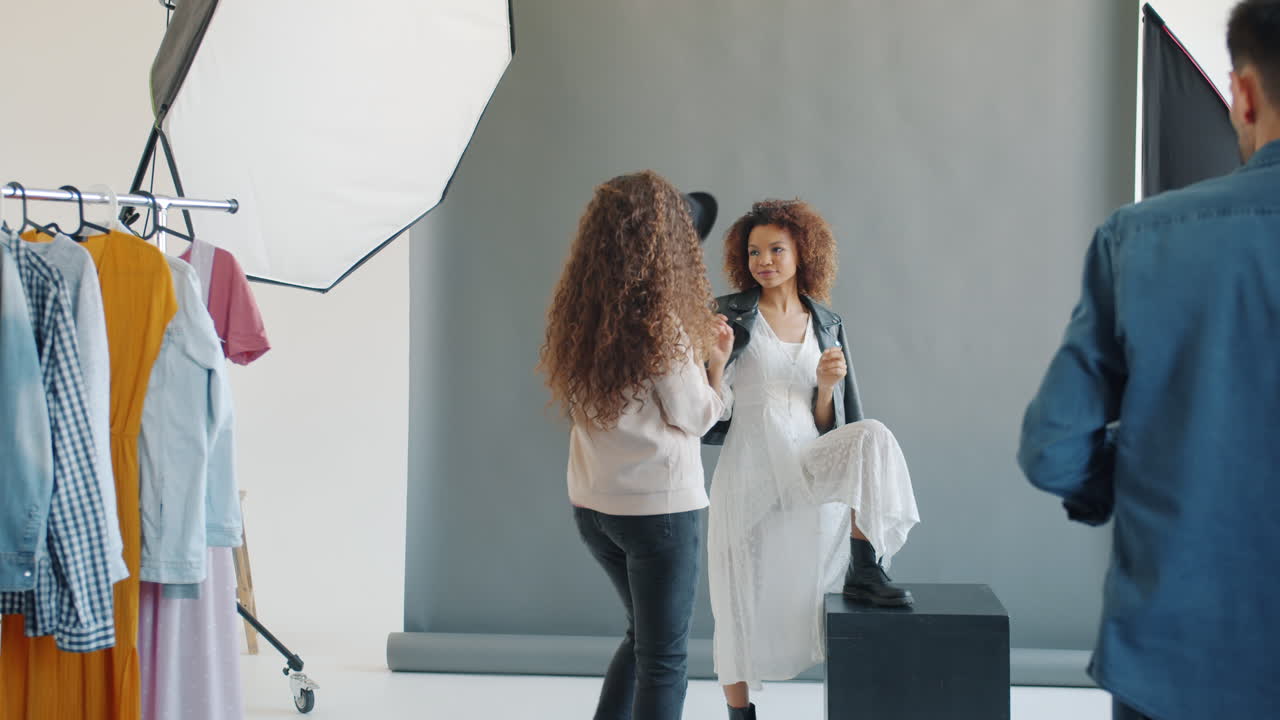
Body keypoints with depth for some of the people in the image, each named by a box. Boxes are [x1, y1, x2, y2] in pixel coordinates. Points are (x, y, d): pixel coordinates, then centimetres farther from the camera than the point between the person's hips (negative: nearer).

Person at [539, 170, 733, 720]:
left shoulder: (575, 316, 2)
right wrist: (716, 361, 8)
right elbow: (694, 419, -7)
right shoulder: (662, 323, -16)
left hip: (590, 504, 7)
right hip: (659, 505, -6)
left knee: (643, 634, 23)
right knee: (664, 658, 4)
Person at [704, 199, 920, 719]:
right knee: (742, 608, 4)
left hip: (808, 471, 2)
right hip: (749, 475, -2)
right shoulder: (730, 316, 0)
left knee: (872, 437, -27)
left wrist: (827, 384, -8)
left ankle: (863, 572, -17)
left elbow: (827, 424, 11)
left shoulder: (826, 325, 9)